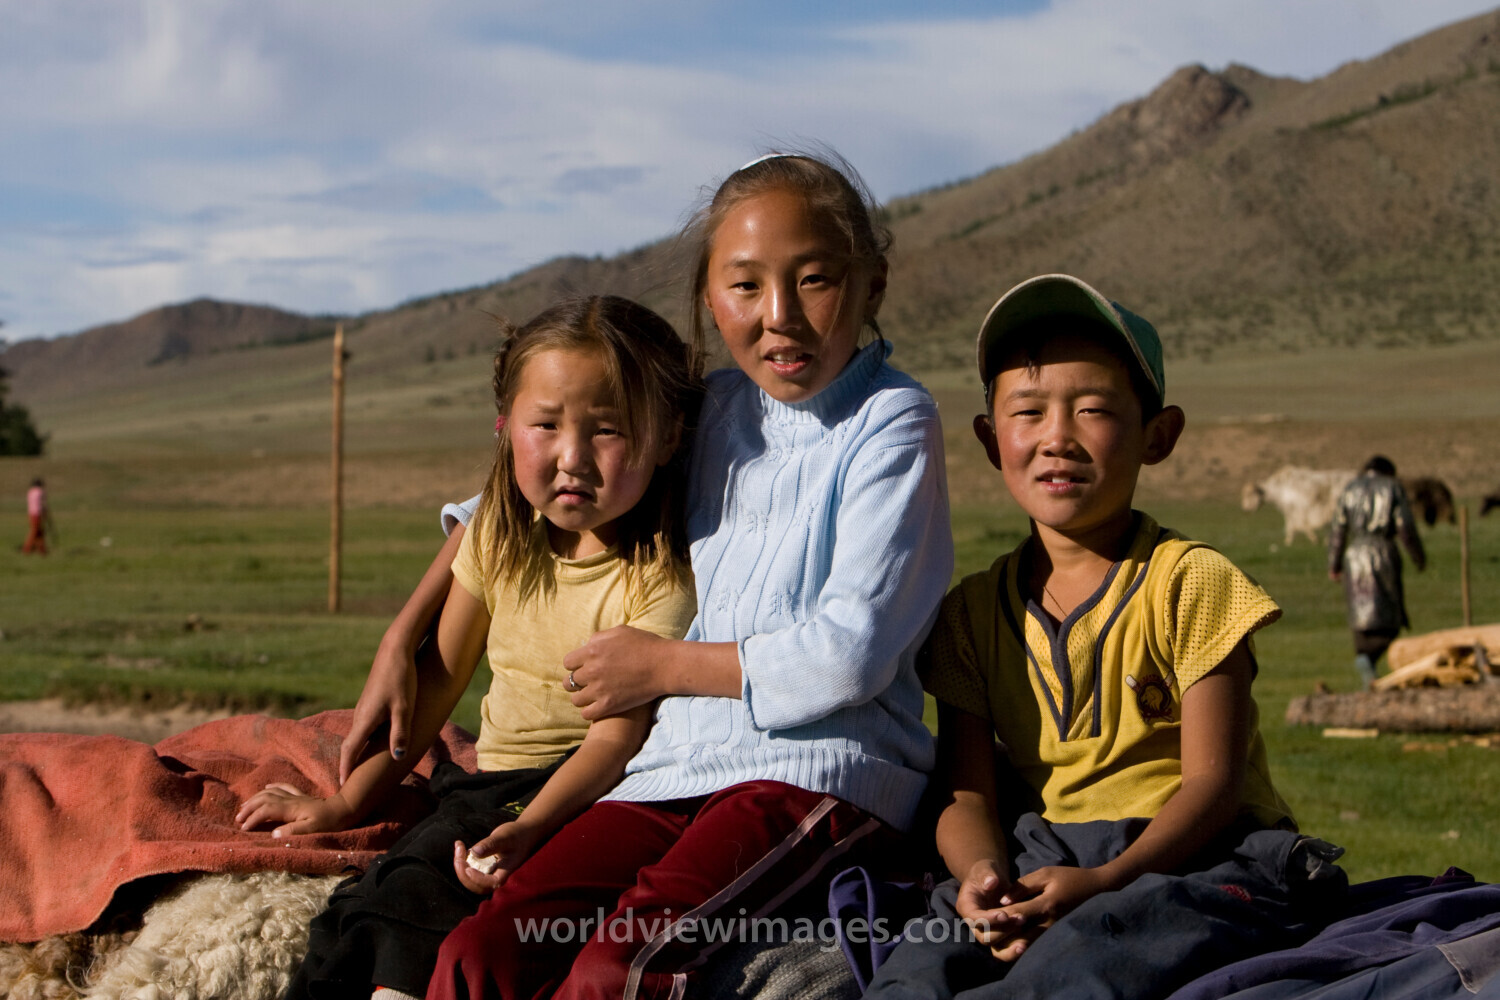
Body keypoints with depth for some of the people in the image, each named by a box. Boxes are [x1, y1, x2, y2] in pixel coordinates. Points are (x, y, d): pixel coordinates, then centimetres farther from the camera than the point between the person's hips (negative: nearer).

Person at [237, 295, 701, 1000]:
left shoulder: (659, 576, -14)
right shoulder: (499, 537, 3)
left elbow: (616, 736, -17)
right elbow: (437, 677, 12)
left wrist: (527, 830, -33)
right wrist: (347, 802, 12)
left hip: (584, 787, -5)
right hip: (489, 780, 6)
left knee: (413, 891, -28)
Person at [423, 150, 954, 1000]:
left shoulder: (891, 421, -1)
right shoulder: (715, 410, 18)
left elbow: (849, 654, -11)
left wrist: (666, 667, -1)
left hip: (820, 770, -6)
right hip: (678, 768, 6)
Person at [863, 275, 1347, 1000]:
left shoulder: (1191, 583, -3)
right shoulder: (974, 612, 10)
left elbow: (1213, 780, -9)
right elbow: (966, 790, 4)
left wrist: (1104, 881, -25)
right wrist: (982, 874, -21)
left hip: (1201, 853, -3)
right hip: (1043, 856, 4)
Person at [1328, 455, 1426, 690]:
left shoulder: (1350, 490, 10)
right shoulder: (1393, 488, 3)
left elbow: (1337, 530, 5)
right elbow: (1406, 527, -5)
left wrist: (1334, 565, 11)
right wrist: (1418, 557, 7)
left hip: (1355, 556, 3)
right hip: (1384, 554, -3)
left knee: (1363, 618, 9)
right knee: (1390, 620, 4)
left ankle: (1368, 681, 3)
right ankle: (1368, 658, -23)